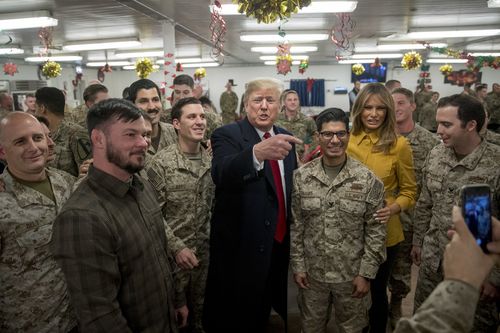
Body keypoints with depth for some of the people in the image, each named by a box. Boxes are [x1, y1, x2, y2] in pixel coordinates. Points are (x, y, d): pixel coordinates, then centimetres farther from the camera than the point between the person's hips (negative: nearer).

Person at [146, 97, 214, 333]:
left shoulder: (212, 161, 0)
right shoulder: (161, 163, -15)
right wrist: (177, 247, -17)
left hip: (204, 251, 4)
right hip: (173, 253, -4)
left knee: (200, 310, 21)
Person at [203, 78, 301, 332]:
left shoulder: (285, 137, 6)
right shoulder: (227, 135, -13)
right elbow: (221, 174, -34)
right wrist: (257, 152, -52)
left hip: (280, 242, 6)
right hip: (241, 245, -5)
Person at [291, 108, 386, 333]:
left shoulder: (367, 179, -10)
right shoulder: (301, 176, -6)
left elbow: (376, 231, -7)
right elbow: (295, 226, 0)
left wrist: (366, 273, -8)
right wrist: (297, 265, -1)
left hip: (352, 274, -1)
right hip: (312, 272, 1)